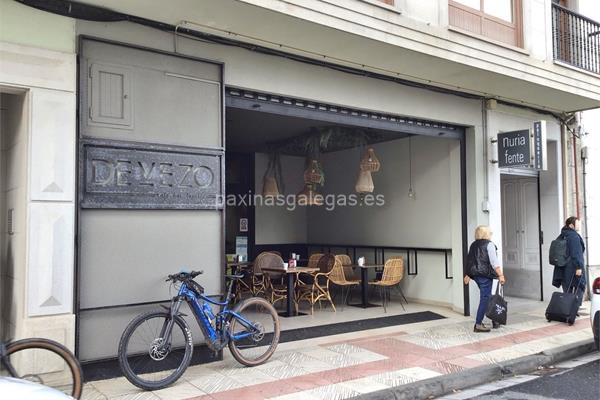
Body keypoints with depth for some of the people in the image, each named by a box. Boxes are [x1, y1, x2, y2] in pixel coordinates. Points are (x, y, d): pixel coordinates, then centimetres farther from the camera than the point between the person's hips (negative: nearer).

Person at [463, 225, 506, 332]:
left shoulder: (473, 245, 13)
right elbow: (494, 262, -15)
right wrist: (500, 275, -16)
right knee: (485, 299, -4)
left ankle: (494, 321, 25)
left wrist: (468, 275, 22)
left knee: (487, 297, 17)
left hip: (475, 274, 8)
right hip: (485, 275, -8)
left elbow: (470, 261, 17)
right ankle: (478, 325, -4)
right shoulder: (489, 244, -8)